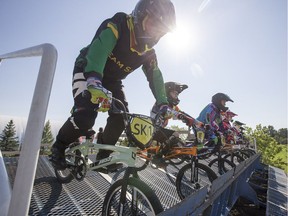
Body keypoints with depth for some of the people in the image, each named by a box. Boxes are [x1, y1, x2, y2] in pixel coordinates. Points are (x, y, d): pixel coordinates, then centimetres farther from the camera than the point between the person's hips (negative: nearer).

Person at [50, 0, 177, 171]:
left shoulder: (148, 51, -3)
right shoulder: (117, 25, -20)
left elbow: (155, 76, -5)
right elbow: (99, 48, -38)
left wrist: (163, 105, -16)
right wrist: (94, 82, -55)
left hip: (112, 80, 6)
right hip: (88, 72, -5)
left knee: (122, 117, -14)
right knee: (85, 117, -25)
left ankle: (103, 156, 7)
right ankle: (59, 146, 6)